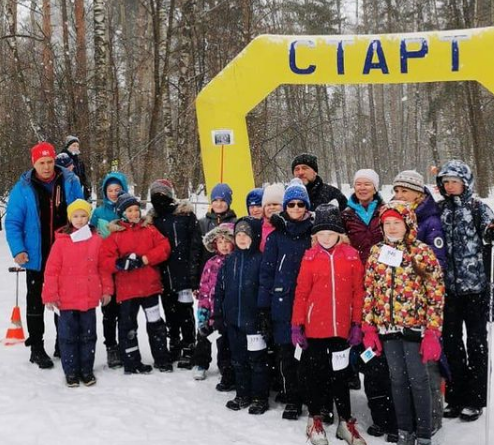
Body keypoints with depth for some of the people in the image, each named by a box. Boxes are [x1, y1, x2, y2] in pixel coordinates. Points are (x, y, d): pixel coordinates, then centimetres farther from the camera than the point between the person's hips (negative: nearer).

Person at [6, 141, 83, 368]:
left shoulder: (70, 182, -2)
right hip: (37, 257, -1)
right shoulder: (23, 189, -6)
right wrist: (18, 249, -16)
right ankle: (37, 348, 20)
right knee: (36, 303, 9)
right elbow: (12, 222, -4)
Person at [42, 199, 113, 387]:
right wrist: (50, 295, -5)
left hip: (90, 298, 2)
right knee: (68, 335, 5)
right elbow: (52, 270, -3)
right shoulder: (61, 241, -4)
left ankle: (87, 369, 21)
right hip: (67, 300, -2)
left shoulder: (96, 240, 2)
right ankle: (71, 371, 16)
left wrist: (106, 289, 8)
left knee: (88, 335, 10)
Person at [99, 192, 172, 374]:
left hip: (150, 285, 2)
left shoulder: (149, 229, 5)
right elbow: (105, 260, -9)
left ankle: (162, 358, 25)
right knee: (128, 325, 5)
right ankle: (131, 362, 17)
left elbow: (164, 246, -4)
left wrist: (145, 259, -15)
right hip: (127, 288, -2)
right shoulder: (115, 234, -3)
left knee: (155, 323, 12)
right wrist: (120, 263, -27)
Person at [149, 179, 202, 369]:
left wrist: (193, 272, -11)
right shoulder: (152, 218, 11)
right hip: (164, 274, 5)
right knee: (170, 312, 13)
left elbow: (195, 244, -6)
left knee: (185, 311, -3)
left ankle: (188, 349, 7)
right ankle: (174, 346, 27)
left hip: (183, 273, -5)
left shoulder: (185, 214, -3)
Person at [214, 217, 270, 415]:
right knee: (238, 359, 15)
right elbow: (219, 289, 10)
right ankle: (242, 395, 28)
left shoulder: (260, 260, -8)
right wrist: (218, 315, 7)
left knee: (257, 360, 5)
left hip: (253, 319, -5)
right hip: (233, 319, 5)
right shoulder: (229, 260, 7)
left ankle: (260, 398, 16)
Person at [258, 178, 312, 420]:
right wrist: (264, 308, -1)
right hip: (282, 303, 0)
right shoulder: (276, 236, 5)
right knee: (286, 353, 3)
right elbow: (267, 272, 4)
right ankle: (292, 400, 17)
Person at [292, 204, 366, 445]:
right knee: (317, 374, 12)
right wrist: (297, 325, -4)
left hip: (341, 326, 1)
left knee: (340, 375, 11)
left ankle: (346, 422, 23)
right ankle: (315, 420, 26)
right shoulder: (310, 257, -3)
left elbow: (358, 292, 2)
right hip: (315, 327, 0)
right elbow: (301, 293, -2)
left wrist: (357, 323, 1)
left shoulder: (351, 256, -2)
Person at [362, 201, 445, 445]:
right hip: (387, 327, 4)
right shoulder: (376, 252, 6)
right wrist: (368, 328, 3)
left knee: (418, 379, 2)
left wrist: (433, 332, -12)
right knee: (397, 379, 11)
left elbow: (436, 294, -7)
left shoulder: (423, 252, -5)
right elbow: (369, 291, 8)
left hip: (414, 326, -3)